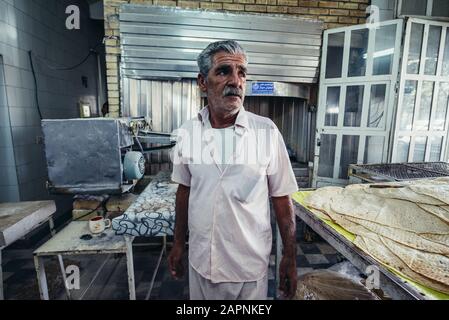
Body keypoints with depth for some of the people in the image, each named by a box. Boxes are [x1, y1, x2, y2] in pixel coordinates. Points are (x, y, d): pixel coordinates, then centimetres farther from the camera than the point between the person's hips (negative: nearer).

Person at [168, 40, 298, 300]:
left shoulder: (267, 132, -15)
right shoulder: (187, 132, -6)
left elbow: (281, 198, -8)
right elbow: (184, 190, 5)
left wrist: (290, 257, -4)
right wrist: (178, 244, 10)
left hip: (250, 266, -2)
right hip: (200, 261, 3)